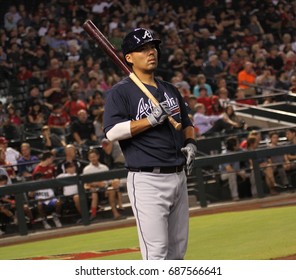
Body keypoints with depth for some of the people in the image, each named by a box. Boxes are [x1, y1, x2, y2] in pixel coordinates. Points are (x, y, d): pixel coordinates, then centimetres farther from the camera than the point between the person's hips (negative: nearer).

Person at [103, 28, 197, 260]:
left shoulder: (170, 90, 18)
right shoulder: (120, 92, -4)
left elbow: (187, 123, 29)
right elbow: (112, 132, -17)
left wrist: (190, 143, 8)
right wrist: (152, 119, -19)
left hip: (178, 177, 7)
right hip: (147, 180, -7)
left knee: (178, 249, 11)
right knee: (156, 251, -13)